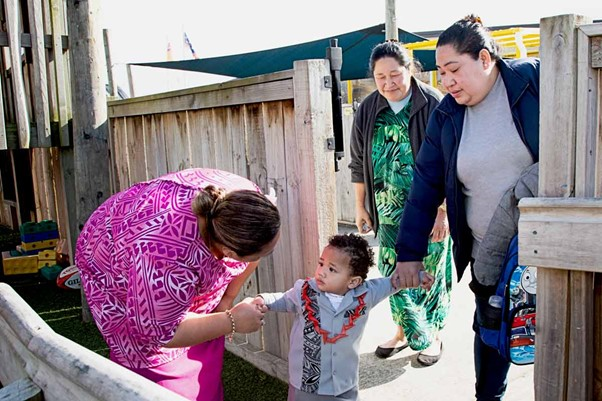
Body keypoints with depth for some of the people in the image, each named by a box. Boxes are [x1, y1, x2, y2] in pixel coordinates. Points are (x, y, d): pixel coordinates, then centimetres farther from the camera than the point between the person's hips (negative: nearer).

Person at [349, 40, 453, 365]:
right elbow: (359, 163, 10)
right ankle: (404, 332, 30)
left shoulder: (433, 105, -11)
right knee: (393, 274, 9)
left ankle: (433, 334, 28)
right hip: (390, 212, 4)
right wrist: (360, 207, 11)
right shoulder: (367, 110, 2)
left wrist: (443, 210, -13)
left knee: (430, 274, 7)